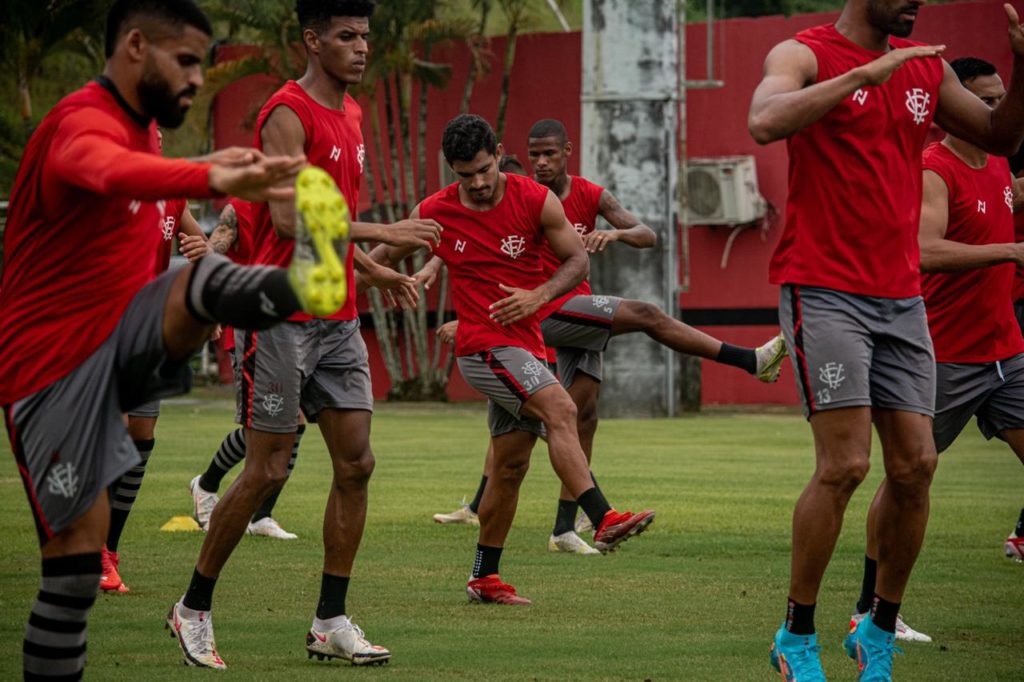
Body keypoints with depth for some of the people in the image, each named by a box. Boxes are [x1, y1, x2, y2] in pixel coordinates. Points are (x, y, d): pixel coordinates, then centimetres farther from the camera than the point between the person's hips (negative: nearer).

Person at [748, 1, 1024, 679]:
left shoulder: (927, 68, 12)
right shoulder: (805, 55, -5)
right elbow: (766, 122, -26)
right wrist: (865, 73, -28)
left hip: (901, 298, 6)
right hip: (824, 291, -6)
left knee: (915, 465, 2)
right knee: (844, 463, -12)